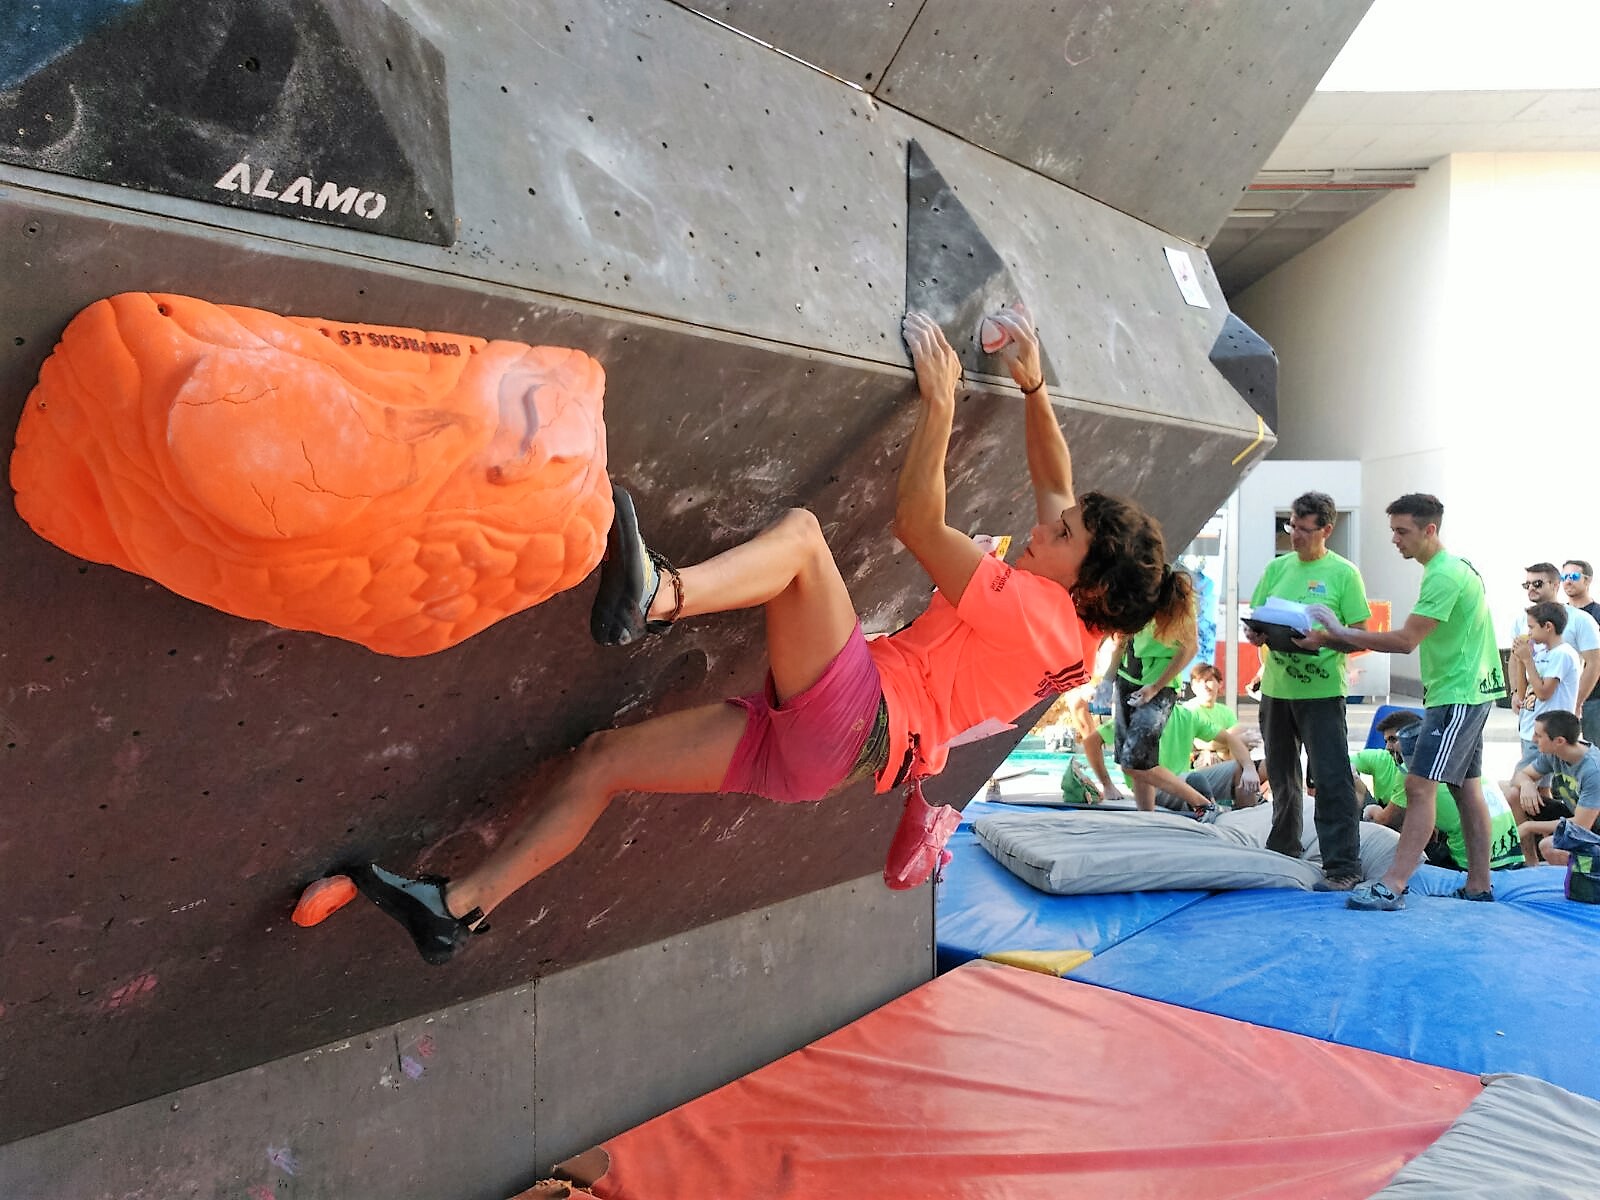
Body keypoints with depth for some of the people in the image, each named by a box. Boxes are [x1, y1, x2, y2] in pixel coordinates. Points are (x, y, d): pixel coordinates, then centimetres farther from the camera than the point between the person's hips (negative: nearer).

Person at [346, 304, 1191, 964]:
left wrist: (940, 401, -2)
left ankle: (655, 598, -43)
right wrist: (1034, 389, 26)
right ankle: (458, 908, 6)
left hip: (856, 716, -9)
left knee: (800, 532, -20)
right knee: (601, 758, 3)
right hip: (819, 747, 9)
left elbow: (915, 521, -9)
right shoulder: (1067, 628, 18)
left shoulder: (1038, 608, -7)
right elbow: (1057, 484, 32)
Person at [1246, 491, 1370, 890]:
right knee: (1282, 778, 16)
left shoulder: (1343, 572, -3)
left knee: (1332, 779, -7)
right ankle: (1283, 853, 30)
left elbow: (1360, 633, -5)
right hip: (1275, 688, 5)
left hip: (1321, 690, -5)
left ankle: (1343, 865, -1)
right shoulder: (1277, 567, 11)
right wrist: (1255, 634, -9)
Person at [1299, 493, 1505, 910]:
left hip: (1458, 695, -11)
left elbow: (1405, 641, -22)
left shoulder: (1445, 574, -19)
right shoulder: (1452, 567, 14)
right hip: (1465, 692, 11)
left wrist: (1340, 633, -17)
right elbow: (1415, 639, 16)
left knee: (1419, 786, -13)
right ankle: (1479, 885, 21)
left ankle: (1392, 887, -15)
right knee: (1467, 788, 14)